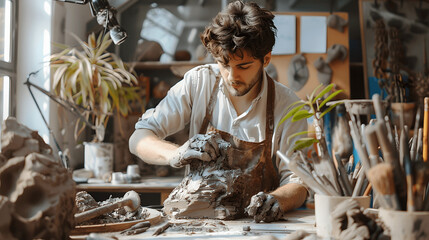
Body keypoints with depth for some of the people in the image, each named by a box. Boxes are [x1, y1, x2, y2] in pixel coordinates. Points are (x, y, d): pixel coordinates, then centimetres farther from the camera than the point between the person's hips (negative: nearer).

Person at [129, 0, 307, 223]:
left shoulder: (287, 105, -8)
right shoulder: (199, 82, -5)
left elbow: (297, 181, -7)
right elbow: (139, 139, -5)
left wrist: (276, 200, -29)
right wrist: (177, 154, -25)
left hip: (257, 226, 1)